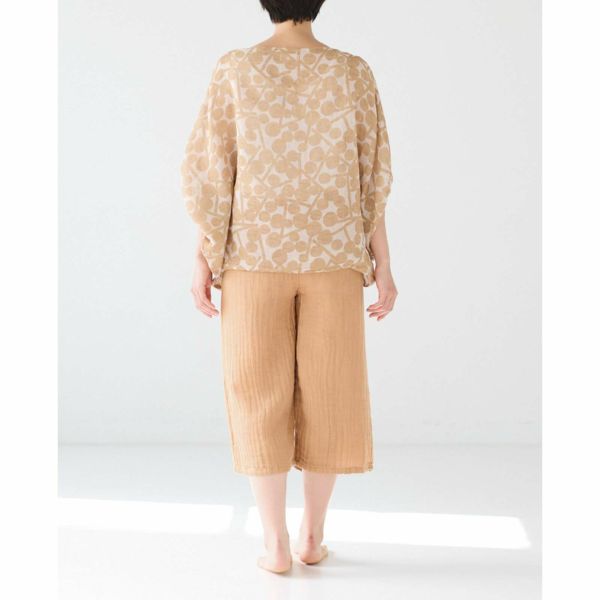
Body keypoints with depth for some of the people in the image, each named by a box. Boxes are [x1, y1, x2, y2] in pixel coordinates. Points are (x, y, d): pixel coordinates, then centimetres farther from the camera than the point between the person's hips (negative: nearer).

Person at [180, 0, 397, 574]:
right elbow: (372, 177, 0)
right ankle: (313, 533, 16)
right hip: (333, 257, 1)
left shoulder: (235, 68, -3)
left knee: (260, 398, 6)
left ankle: (276, 543, 5)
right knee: (329, 396, 10)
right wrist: (382, 267, 3)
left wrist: (203, 258, 1)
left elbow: (209, 170, -6)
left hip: (256, 255, -1)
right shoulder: (354, 71, 0)